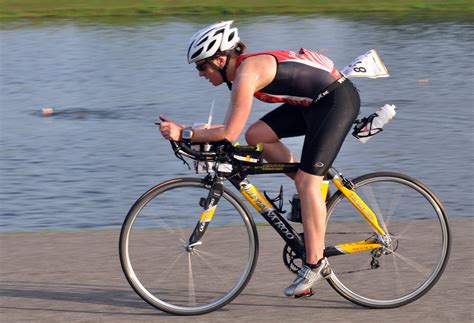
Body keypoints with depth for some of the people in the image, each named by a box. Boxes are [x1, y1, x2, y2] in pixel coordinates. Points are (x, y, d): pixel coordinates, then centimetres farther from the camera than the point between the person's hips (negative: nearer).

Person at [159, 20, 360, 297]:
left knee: (307, 182, -13)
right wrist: (188, 134, 4)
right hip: (311, 102, 9)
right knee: (257, 135, 0)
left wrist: (184, 134, -20)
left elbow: (229, 133, -24)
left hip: (338, 100, -9)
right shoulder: (239, 70, 6)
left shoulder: (246, 73, -23)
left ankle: (315, 262, -9)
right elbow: (232, 128, 11)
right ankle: (312, 195, 11)